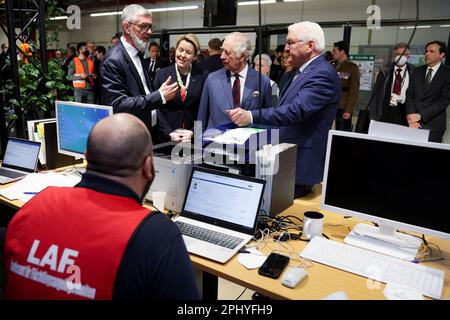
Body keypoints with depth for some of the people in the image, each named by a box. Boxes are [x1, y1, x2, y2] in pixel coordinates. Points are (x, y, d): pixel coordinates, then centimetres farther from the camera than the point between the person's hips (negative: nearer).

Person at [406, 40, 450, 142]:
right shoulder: (418, 71, 13)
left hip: (433, 125, -3)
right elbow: (409, 94, 7)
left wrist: (420, 115, -13)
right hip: (413, 124, 3)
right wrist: (411, 115, -8)